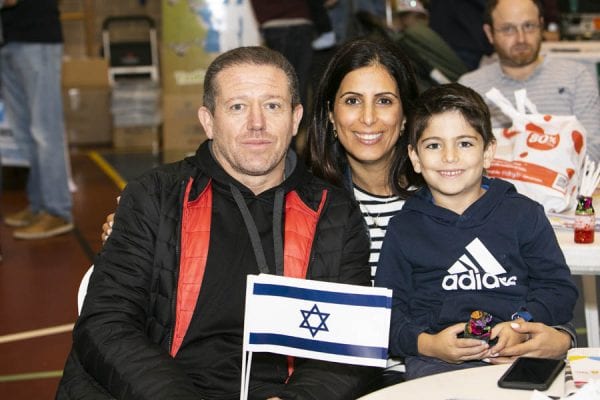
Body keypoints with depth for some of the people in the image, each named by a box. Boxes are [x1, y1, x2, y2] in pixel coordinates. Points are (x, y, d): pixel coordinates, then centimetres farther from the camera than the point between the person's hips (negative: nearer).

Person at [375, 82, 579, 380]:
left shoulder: (524, 214, 15)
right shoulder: (403, 229, 15)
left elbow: (558, 288, 10)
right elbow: (388, 310, 9)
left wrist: (522, 325, -10)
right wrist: (427, 344, -10)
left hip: (522, 352, 1)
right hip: (436, 360, 0)